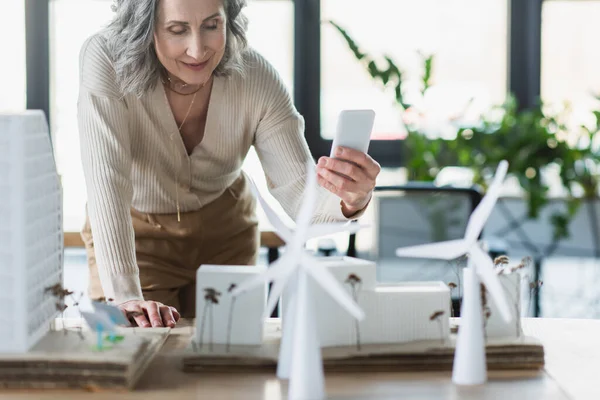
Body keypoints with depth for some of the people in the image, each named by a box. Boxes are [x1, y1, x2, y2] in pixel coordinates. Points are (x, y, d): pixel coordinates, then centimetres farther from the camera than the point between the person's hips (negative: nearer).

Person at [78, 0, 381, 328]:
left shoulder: (256, 77, -23)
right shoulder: (105, 59, -31)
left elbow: (298, 190, -25)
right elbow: (107, 180, -36)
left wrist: (347, 198, -49)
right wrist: (124, 296, -45)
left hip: (224, 233, 2)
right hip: (131, 236, -2)